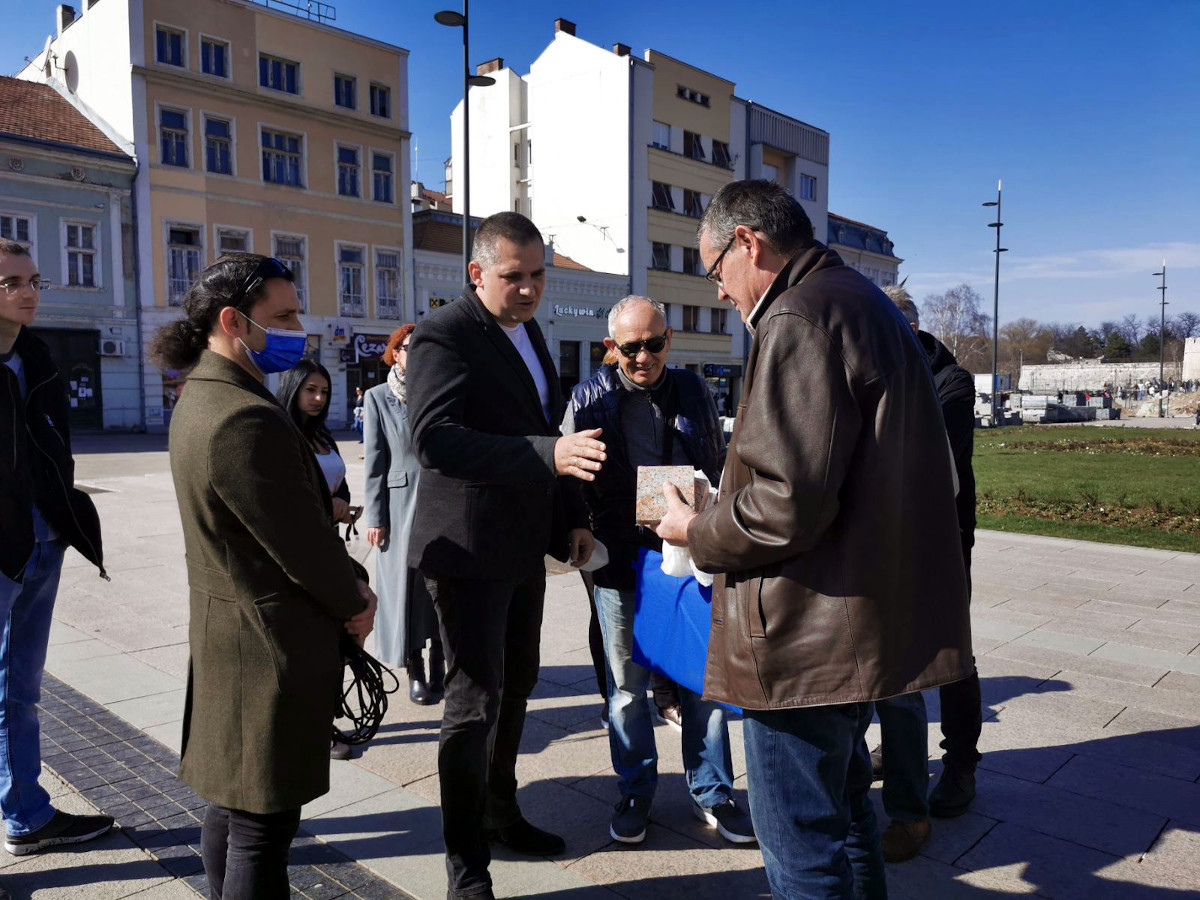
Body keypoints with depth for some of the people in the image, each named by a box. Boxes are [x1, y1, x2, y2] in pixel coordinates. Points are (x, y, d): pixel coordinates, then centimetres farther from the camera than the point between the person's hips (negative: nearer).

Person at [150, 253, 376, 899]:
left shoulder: (203, 395, 8)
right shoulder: (246, 419, -26)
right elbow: (303, 544, -22)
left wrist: (346, 583, 3)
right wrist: (356, 601, -5)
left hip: (226, 632, 10)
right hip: (271, 647, -10)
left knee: (231, 799, 24)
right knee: (264, 822, 4)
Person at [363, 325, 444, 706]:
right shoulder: (378, 398, 2)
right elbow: (375, 461, -1)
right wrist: (375, 517, -5)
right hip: (402, 504, -2)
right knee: (406, 585, 4)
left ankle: (438, 666, 21)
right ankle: (416, 673, 16)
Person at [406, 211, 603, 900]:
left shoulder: (529, 331, 11)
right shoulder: (444, 336, -15)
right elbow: (436, 439, -30)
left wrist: (573, 516, 11)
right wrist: (548, 454, -40)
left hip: (524, 546, 9)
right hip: (469, 550, -8)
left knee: (516, 685, 19)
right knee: (476, 698, -1)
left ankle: (501, 812, 39)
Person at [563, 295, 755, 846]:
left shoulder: (694, 392, 6)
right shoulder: (590, 399, -1)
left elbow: (718, 469, 12)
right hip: (619, 566, -1)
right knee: (626, 687, 10)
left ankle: (711, 792, 27)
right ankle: (635, 792, 29)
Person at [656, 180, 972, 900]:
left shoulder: (798, 319, -18)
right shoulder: (868, 304, 16)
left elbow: (788, 503, -26)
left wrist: (696, 531, -7)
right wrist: (723, 508, 16)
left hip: (808, 639, -11)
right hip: (862, 622, 11)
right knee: (844, 815, 26)